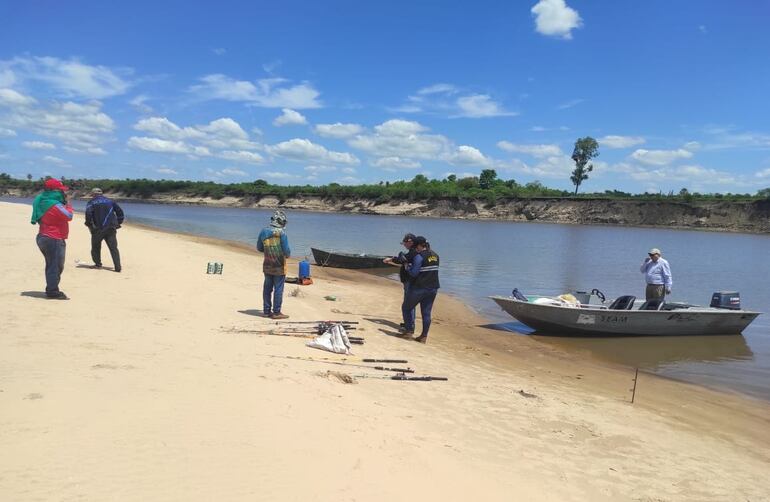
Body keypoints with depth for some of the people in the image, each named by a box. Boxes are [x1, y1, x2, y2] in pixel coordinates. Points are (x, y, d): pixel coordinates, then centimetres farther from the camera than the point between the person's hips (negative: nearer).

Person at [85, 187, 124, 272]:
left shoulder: (91, 202, 3)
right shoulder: (109, 201, 15)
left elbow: (88, 214, -14)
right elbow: (120, 211, 13)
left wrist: (89, 224, -3)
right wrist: (118, 222, 15)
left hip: (98, 229, -3)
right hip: (111, 229, 3)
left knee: (95, 248, 16)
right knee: (113, 248, -1)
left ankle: (98, 264, 17)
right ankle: (118, 267, -11)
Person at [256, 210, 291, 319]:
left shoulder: (264, 231, 3)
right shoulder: (281, 233, -15)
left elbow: (259, 248, 12)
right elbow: (286, 250, -16)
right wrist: (288, 254, 6)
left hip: (267, 266, 6)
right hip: (279, 267, -6)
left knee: (267, 288, 14)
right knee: (278, 289, 1)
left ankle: (267, 310, 21)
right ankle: (276, 312, 5)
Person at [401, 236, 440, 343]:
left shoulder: (419, 256, -15)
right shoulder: (435, 255, 9)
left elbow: (414, 273, -19)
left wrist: (407, 267, 1)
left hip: (419, 288, -7)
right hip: (433, 288, 7)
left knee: (406, 308, 13)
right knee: (426, 313, 9)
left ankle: (410, 329, 14)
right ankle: (424, 336, 10)